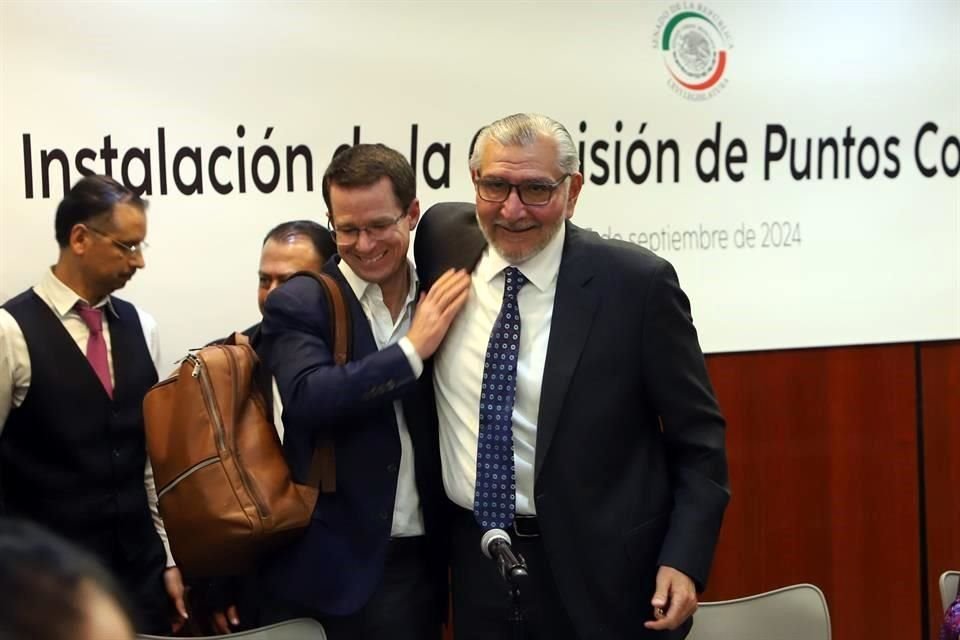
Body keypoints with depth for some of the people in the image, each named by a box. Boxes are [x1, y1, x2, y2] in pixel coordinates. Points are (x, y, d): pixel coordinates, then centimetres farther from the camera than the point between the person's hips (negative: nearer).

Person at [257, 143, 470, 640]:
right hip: (326, 567, -3)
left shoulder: (443, 299, 6)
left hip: (419, 564, 3)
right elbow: (308, 399, -21)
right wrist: (412, 349, -17)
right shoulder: (298, 304, -4)